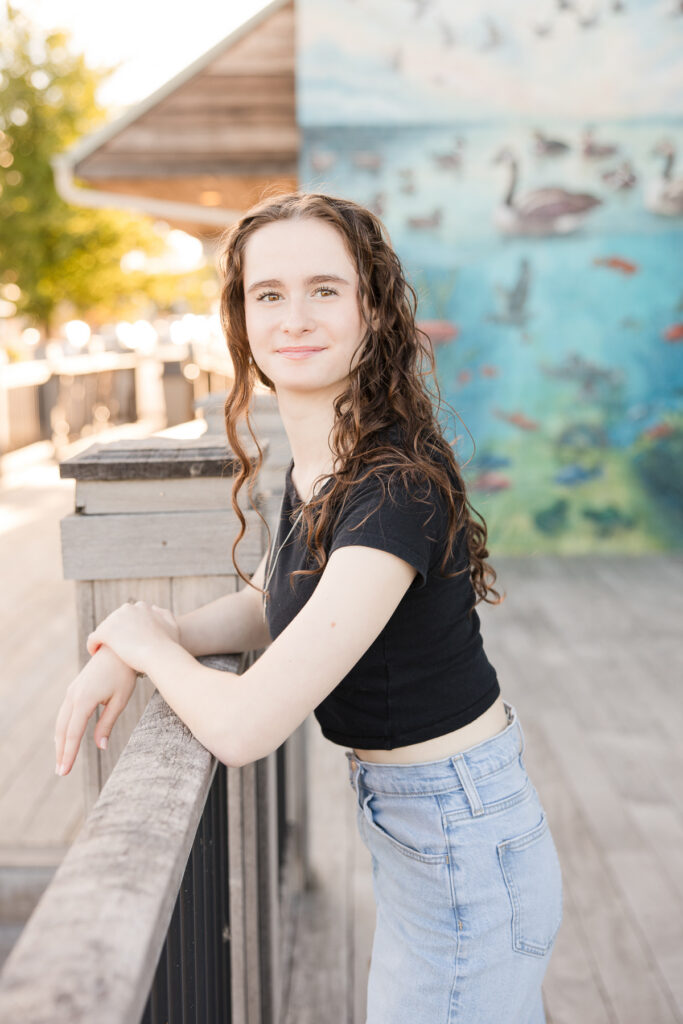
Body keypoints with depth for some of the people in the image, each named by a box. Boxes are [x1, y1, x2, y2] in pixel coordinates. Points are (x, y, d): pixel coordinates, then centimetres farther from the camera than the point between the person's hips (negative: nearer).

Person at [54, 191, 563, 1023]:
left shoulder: (398, 489, -30)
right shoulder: (315, 463, -1)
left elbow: (244, 727, -32)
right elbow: (269, 603, 12)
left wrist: (150, 644, -12)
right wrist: (130, 650, -5)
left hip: (458, 850, -8)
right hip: (415, 826, 8)